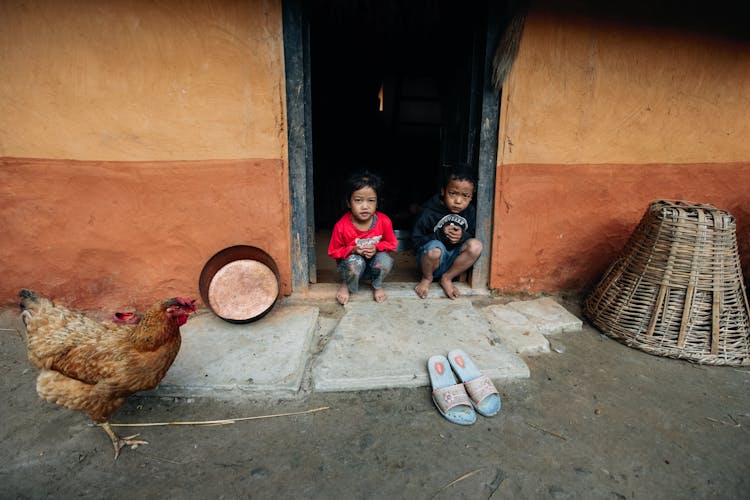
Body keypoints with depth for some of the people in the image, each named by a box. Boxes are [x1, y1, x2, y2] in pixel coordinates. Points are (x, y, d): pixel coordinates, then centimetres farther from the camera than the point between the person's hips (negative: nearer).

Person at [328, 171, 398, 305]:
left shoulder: (384, 221, -18)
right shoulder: (341, 226, -23)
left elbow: (392, 243, -2)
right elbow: (333, 251, -9)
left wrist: (377, 247, -22)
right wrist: (353, 250, -27)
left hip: (374, 262, 2)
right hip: (352, 263, -2)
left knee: (385, 259, -31)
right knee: (355, 261, -36)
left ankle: (377, 285, 3)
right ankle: (346, 286, -1)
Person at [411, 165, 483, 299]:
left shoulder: (470, 212, -3)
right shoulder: (430, 211, -15)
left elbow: (473, 237, 5)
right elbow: (416, 240, -12)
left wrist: (463, 237, -19)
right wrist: (439, 235, -26)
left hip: (454, 260, 4)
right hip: (431, 260, -3)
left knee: (476, 245, -23)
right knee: (435, 248, -38)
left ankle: (447, 278, -4)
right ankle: (427, 278, -2)